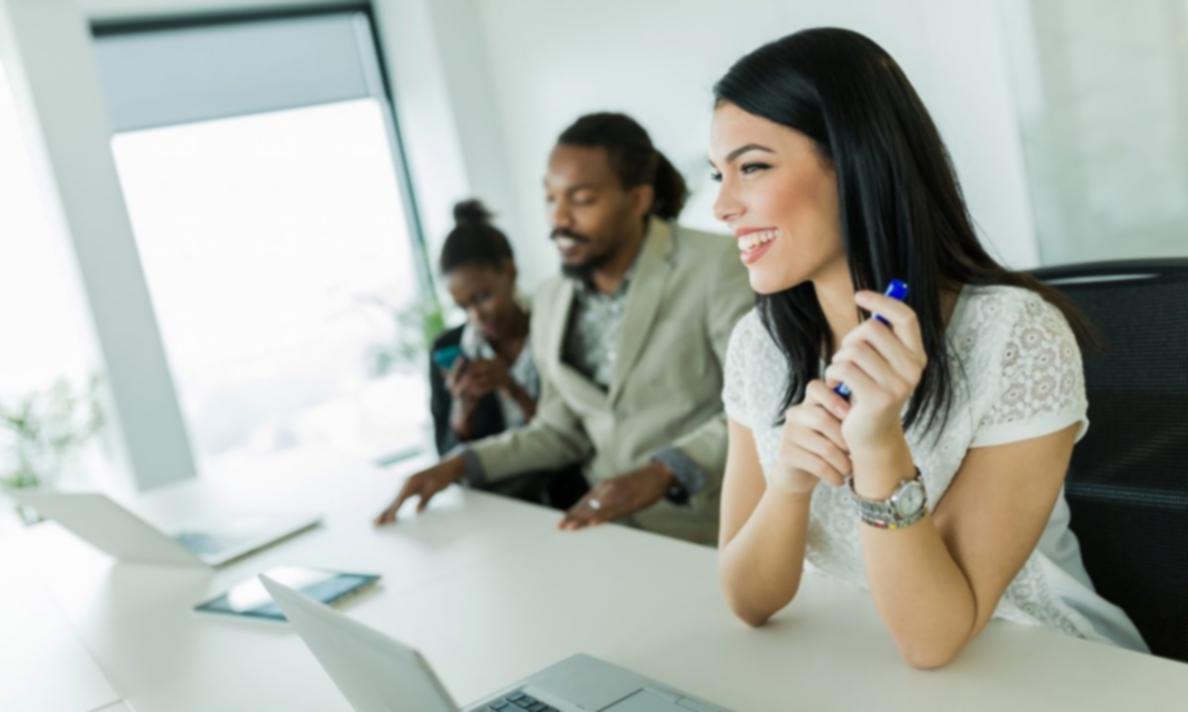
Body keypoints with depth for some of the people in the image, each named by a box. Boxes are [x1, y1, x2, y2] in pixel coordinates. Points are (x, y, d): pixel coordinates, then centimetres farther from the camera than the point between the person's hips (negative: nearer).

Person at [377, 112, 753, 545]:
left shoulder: (714, 268, -9)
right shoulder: (552, 300, 10)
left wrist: (664, 471, -26)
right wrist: (460, 465, 5)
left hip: (706, 538, -5)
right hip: (608, 529, 6)